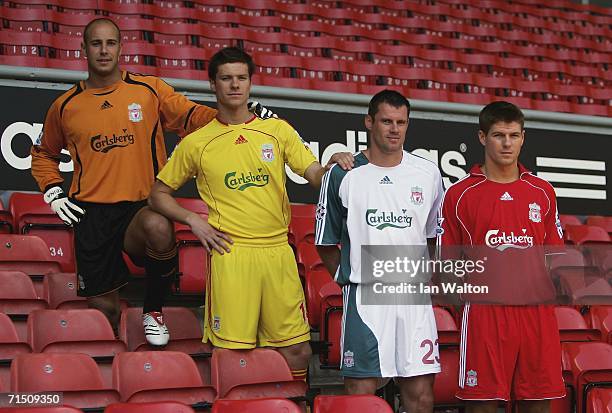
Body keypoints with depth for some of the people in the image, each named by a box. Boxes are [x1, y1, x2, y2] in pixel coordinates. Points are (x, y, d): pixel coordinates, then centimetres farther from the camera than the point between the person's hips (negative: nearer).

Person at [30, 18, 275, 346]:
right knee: (102, 307, 2)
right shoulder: (65, 107, 9)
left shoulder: (149, 89, 4)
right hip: (91, 212, 2)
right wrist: (53, 193, 10)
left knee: (159, 227, -38)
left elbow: (191, 116, 2)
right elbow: (43, 154, 24)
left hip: (143, 206, -2)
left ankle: (153, 312, -12)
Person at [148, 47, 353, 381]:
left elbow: (315, 176, 5)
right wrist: (193, 220, 0)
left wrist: (333, 165, -17)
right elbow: (159, 194, 15)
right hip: (231, 252, -2)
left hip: (278, 251, 2)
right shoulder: (196, 143, 8)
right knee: (231, 350, -5)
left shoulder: (277, 130, 12)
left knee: (297, 350, 3)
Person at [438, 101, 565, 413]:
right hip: (484, 312, -3)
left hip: (537, 311, 3)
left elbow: (553, 253, 17)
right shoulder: (459, 194, 3)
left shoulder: (543, 192, 12)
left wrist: (545, 283, 2)